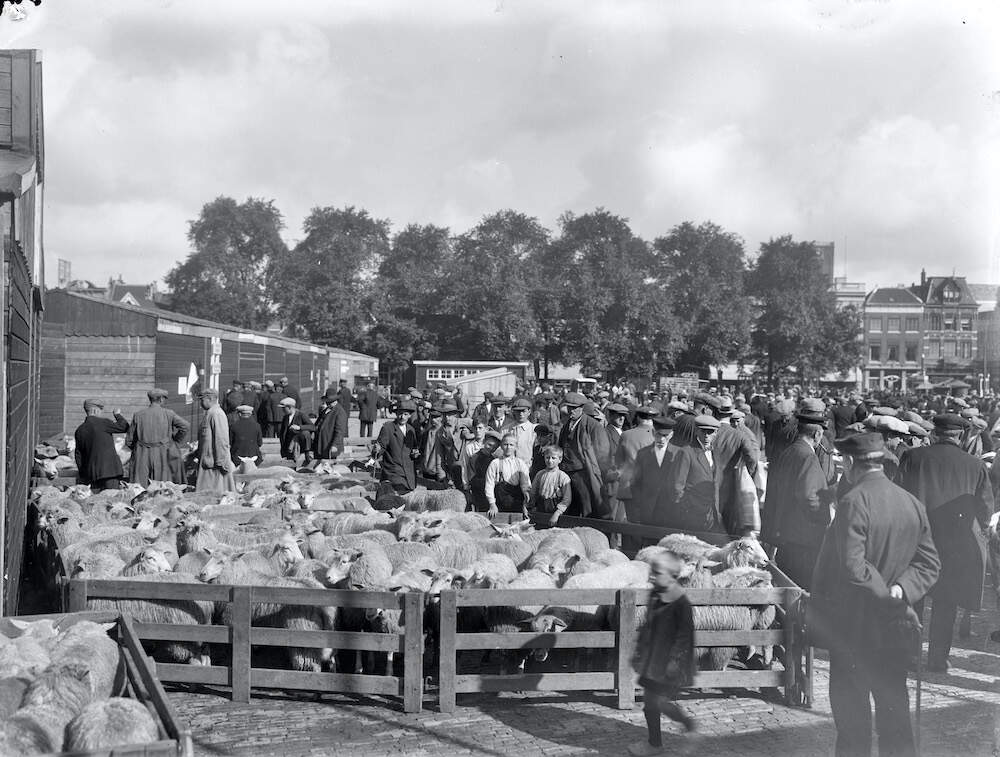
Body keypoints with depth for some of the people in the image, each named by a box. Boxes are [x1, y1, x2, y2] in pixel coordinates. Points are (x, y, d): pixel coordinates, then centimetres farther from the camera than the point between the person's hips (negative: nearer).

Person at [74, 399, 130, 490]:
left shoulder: (79, 430, 11)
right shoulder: (102, 423, -8)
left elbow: (78, 454, 15)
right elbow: (124, 427, -6)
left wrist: (81, 473, 21)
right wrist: (117, 414, 12)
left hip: (92, 471, 6)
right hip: (110, 469, -6)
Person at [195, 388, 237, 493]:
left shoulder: (216, 414, -16)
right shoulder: (209, 413, 16)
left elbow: (221, 440, -21)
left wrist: (220, 462, -22)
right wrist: (196, 454, 26)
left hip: (214, 462, -10)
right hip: (207, 460, 10)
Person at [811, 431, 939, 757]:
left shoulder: (853, 501, -18)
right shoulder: (912, 503, 3)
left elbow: (852, 567, -25)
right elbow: (929, 563, 3)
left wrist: (888, 595, -14)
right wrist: (901, 590, -9)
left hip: (854, 627, -6)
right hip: (894, 632, 6)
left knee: (852, 712, 5)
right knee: (894, 704, 15)